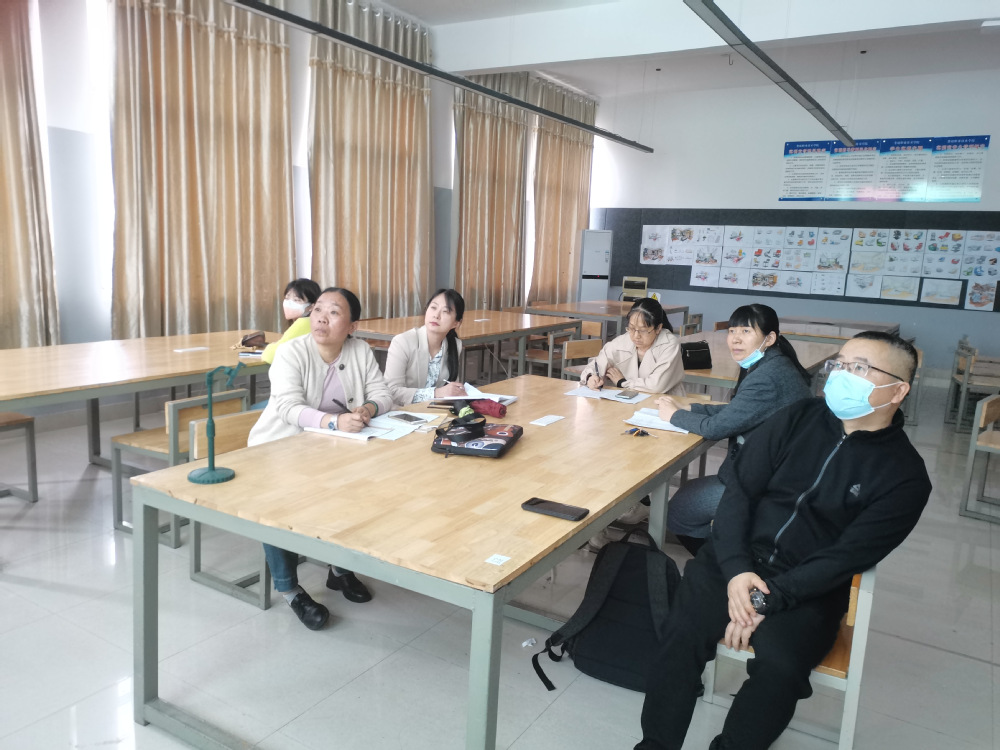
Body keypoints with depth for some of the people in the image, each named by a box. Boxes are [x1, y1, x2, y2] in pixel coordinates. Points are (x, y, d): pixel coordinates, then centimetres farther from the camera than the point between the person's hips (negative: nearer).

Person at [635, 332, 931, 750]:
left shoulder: (905, 476, -1)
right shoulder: (798, 419, 5)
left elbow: (847, 556, -10)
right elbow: (738, 488, 0)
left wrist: (766, 599, -19)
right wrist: (735, 569, -13)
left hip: (808, 589, -1)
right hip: (738, 561, 2)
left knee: (780, 663, -30)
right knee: (682, 633, -24)